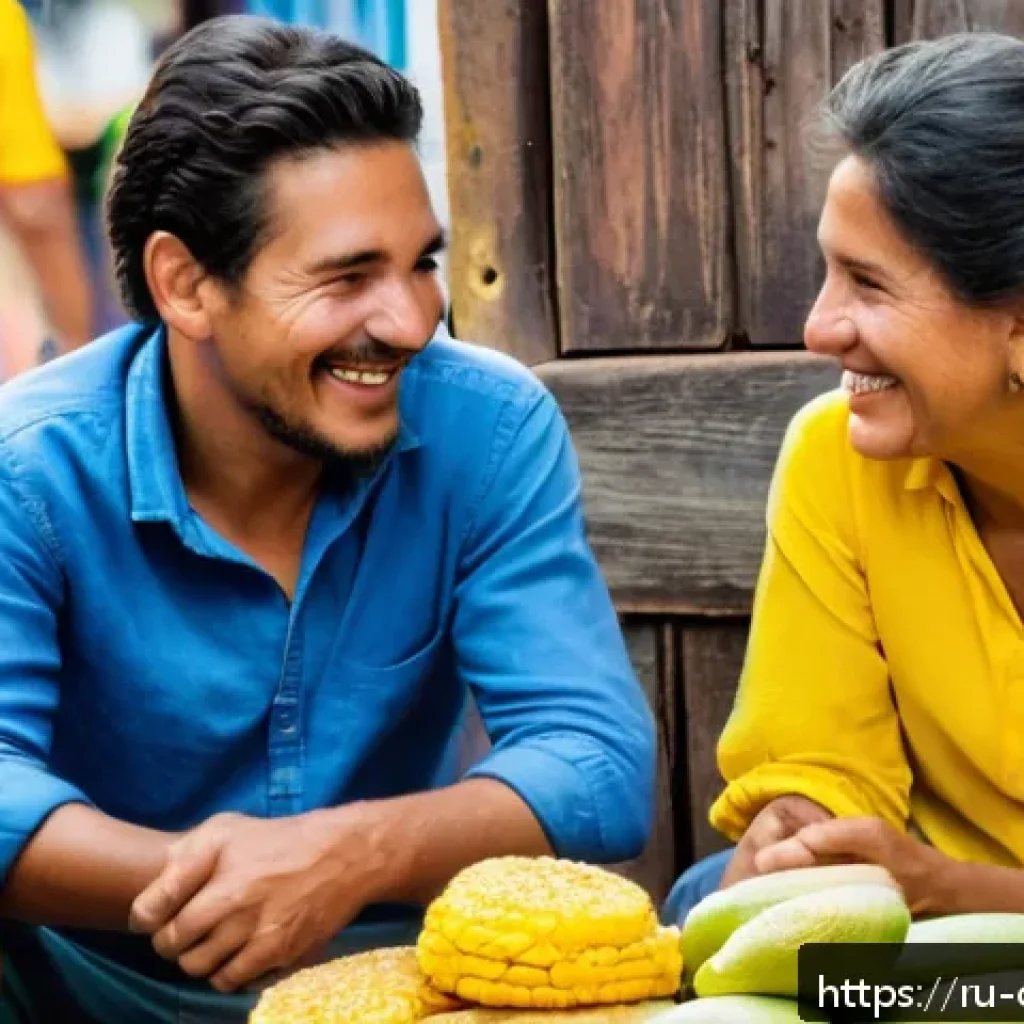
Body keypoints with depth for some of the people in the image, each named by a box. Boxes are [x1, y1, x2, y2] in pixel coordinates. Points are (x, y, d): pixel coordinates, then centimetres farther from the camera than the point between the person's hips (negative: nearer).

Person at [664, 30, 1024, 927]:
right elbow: (819, 765, -6)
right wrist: (780, 859, -27)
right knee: (714, 909, -25)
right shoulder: (837, 453, -11)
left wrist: (946, 886, -31)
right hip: (936, 905, 3)